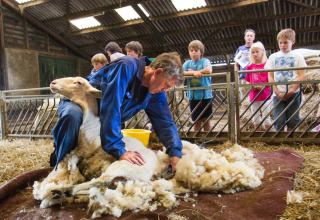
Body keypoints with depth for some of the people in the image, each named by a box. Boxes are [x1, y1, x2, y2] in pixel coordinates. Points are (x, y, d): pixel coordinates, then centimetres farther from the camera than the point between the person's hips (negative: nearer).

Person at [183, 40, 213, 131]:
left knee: (206, 120, 5)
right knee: (197, 121, 9)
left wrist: (192, 72, -10)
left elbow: (209, 70, -21)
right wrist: (194, 73, -18)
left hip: (205, 95, -2)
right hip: (193, 96, 3)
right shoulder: (187, 63, 9)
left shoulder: (204, 61, 0)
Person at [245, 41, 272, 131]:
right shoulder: (249, 66, 8)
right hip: (253, 96, 4)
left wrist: (263, 86, -18)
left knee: (266, 117, 1)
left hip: (265, 96, -4)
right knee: (256, 119, 11)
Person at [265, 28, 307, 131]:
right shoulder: (273, 57, 12)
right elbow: (270, 76, 6)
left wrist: (291, 92, -11)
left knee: (292, 121, 1)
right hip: (278, 94, 1)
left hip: (293, 94, 0)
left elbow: (302, 76, 0)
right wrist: (277, 93, -5)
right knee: (279, 121, -8)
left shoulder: (297, 56, 8)